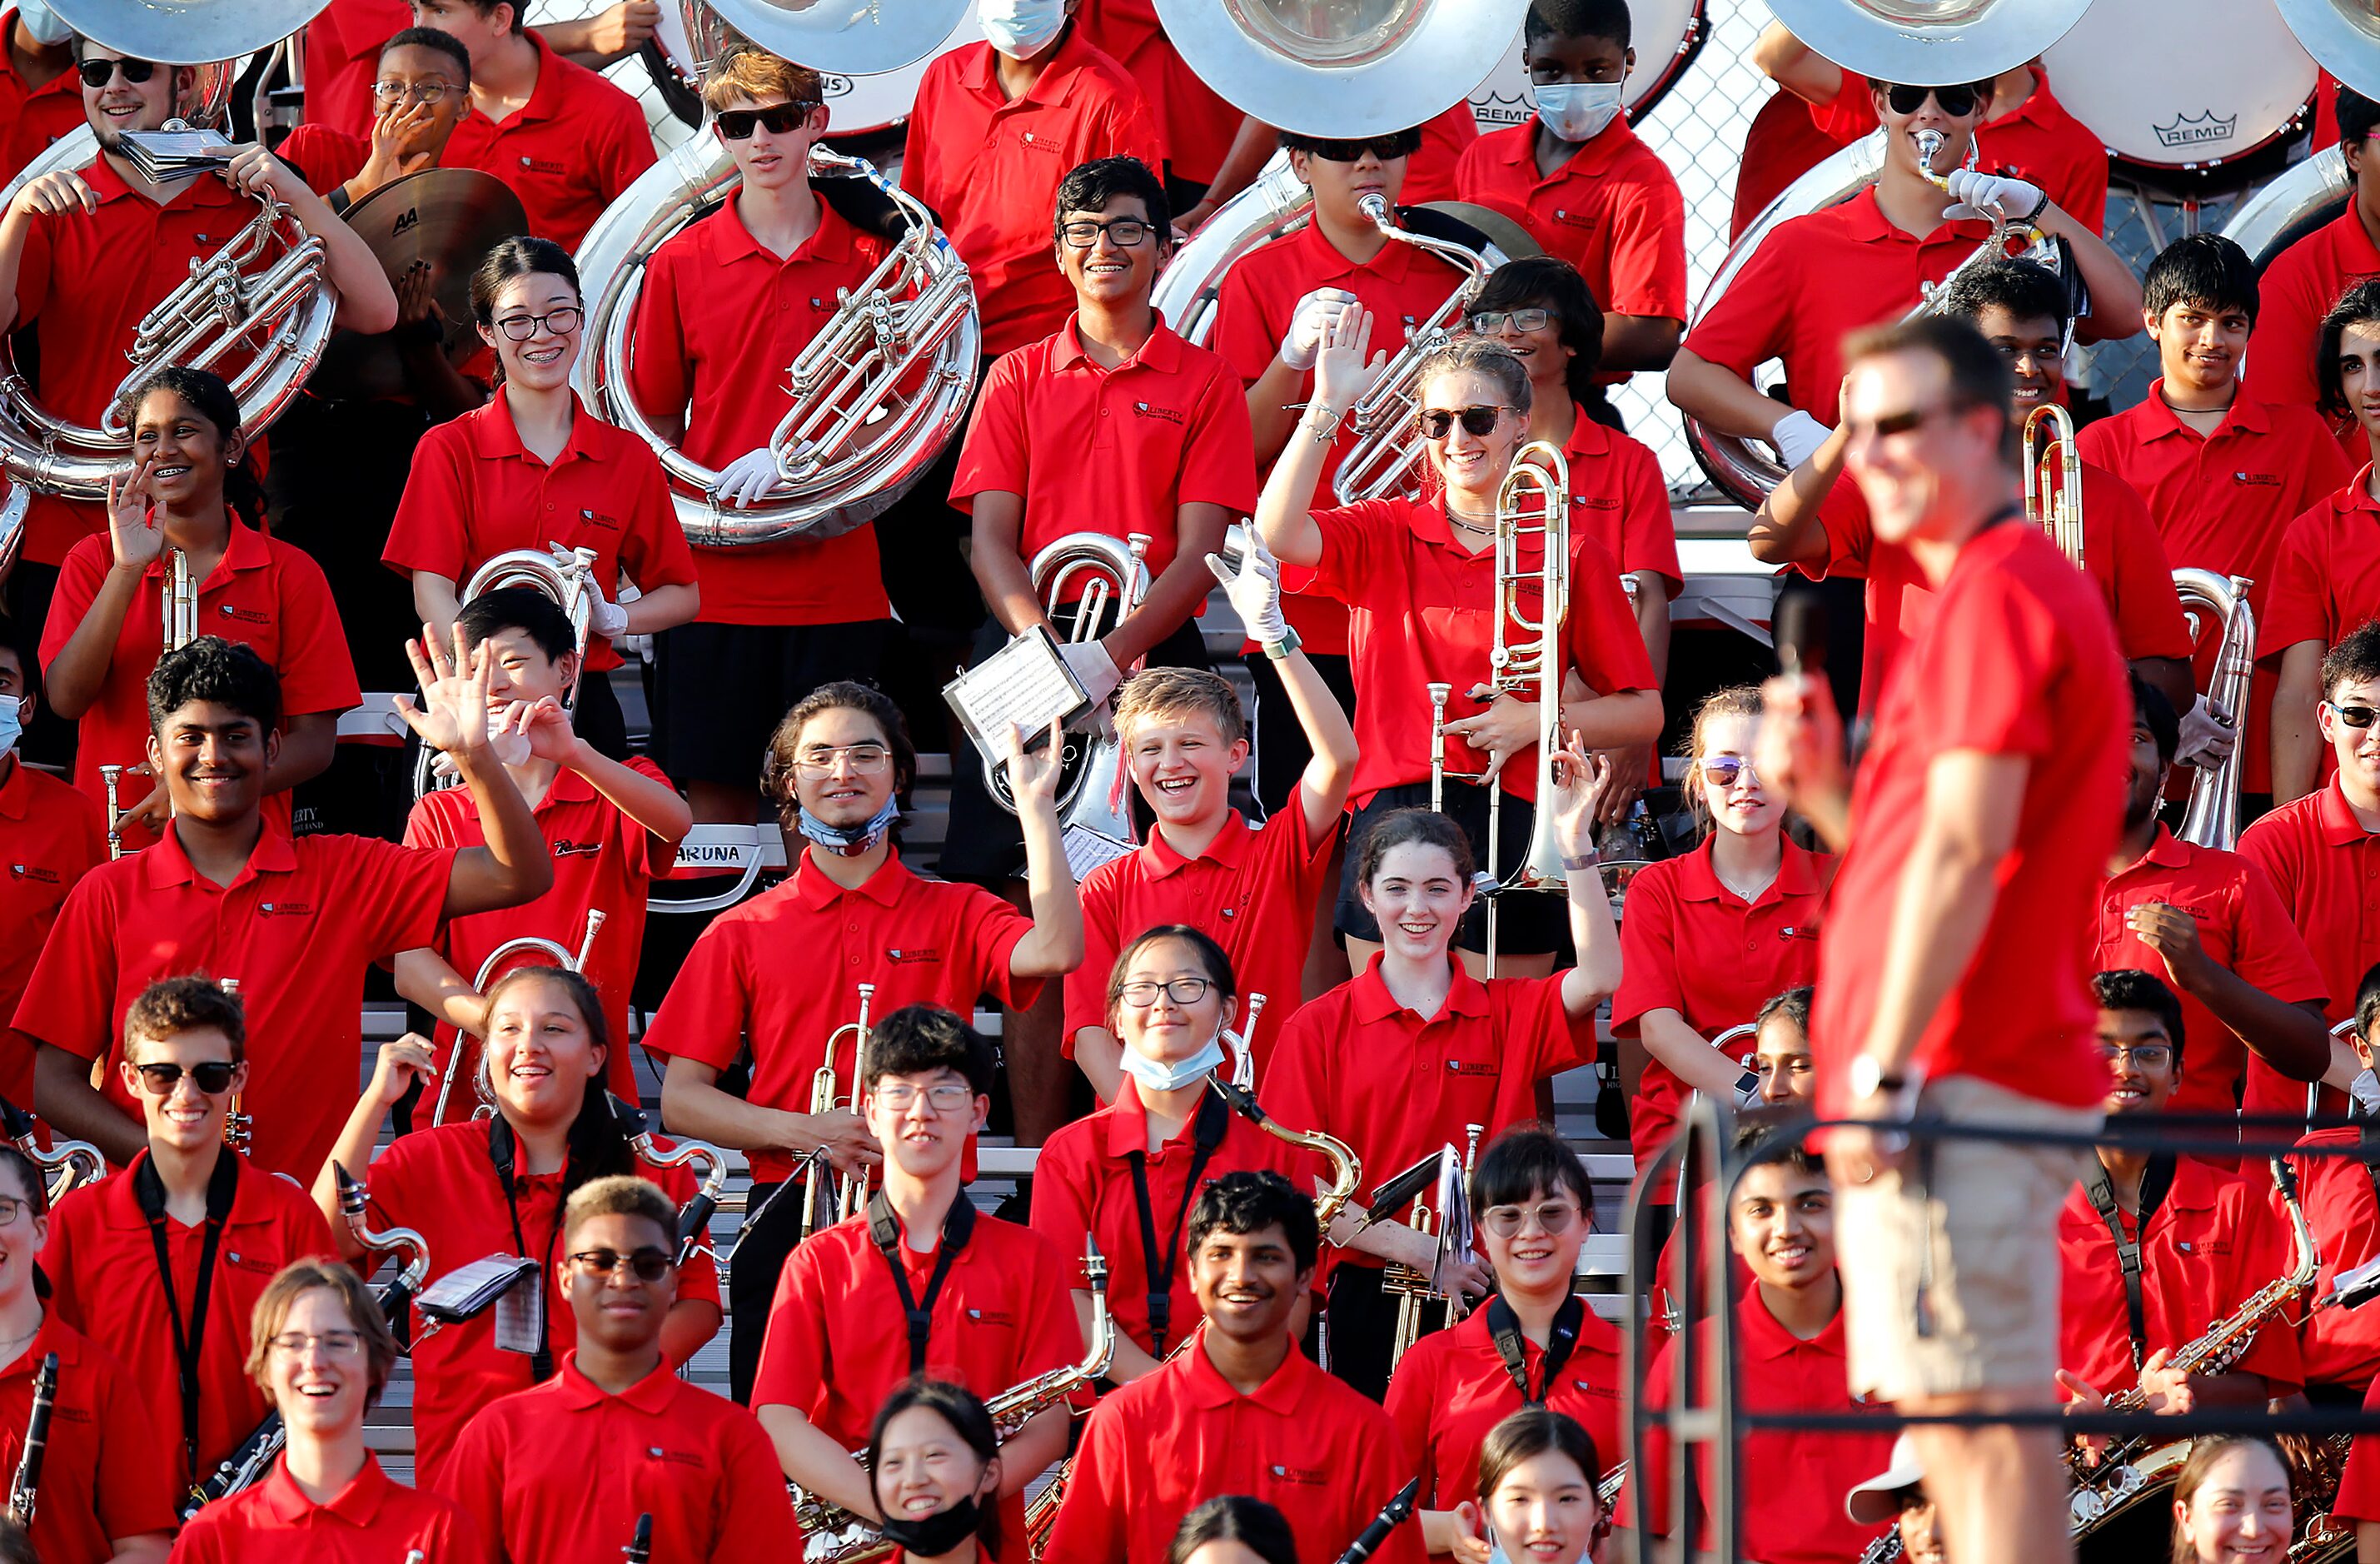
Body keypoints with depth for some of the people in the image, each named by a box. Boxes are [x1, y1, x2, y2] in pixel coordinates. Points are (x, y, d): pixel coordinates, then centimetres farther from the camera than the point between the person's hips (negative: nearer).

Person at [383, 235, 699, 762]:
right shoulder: (448, 449, 2)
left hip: (584, 702, 2)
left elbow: (682, 596, 14)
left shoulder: (628, 457, 9)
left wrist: (611, 618, -8)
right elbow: (432, 592, -8)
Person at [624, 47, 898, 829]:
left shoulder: (872, 257, 3)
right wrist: (679, 519, -5)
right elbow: (655, 418, 10)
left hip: (838, 579, 0)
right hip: (714, 578, 0)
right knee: (716, 786, 3)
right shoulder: (680, 261, 4)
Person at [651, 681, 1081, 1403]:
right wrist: (805, 1133, -9)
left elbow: (1055, 950, -12)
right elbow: (681, 1098, 6)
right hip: (789, 1221, 1)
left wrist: (1034, 803, -12)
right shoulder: (742, 933, 10)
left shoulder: (956, 916, 10)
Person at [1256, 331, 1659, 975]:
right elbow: (1279, 532, -13)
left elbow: (1643, 712, 7)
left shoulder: (1571, 556, 5)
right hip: (1394, 818, 1)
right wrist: (1327, 406, -16)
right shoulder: (1385, 535, 8)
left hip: (1514, 821, -1)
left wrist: (1537, 720, -9)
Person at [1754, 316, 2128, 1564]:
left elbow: (1964, 850, -18)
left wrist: (1885, 1068, -19)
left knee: (1979, 1418, -13)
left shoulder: (1996, 594, -10)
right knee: (1976, 1431, 10)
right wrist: (1823, 788, 8)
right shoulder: (2014, 589, 23)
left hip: (1957, 1086, -11)